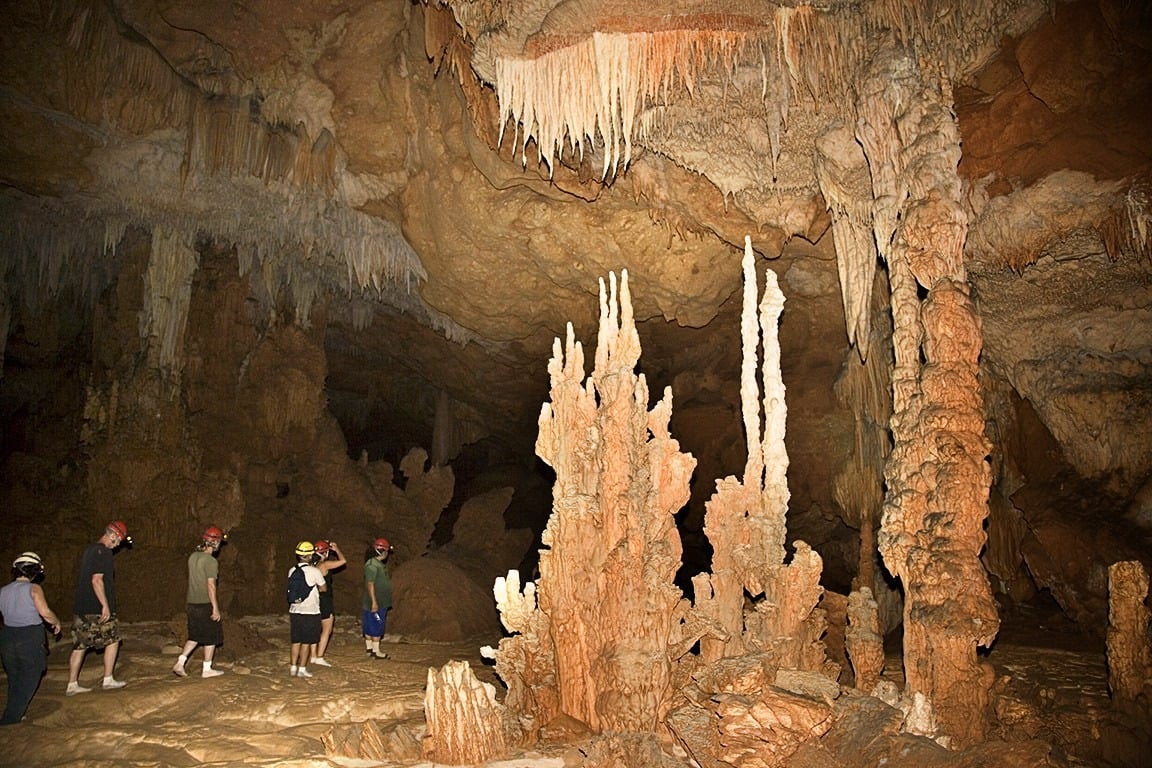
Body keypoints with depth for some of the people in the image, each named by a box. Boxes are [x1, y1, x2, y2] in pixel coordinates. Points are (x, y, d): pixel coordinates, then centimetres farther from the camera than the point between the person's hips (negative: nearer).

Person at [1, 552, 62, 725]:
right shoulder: (33, 588, -10)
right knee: (28, 681, 8)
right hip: (30, 639, -5)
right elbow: (45, 612, -19)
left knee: (14, 679, 20)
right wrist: (56, 623, -2)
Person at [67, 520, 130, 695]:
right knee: (113, 640, 7)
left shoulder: (89, 550, 15)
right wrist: (106, 605, -20)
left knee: (79, 646, 10)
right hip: (97, 609, -8)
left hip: (81, 607, 8)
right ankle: (108, 680, 11)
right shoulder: (103, 552, -14)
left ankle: (72, 685, 12)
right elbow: (97, 579, -21)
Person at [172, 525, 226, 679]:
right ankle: (206, 669, 12)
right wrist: (216, 608, -16)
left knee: (195, 636, 19)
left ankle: (180, 663, 11)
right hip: (206, 604, -7)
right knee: (211, 637, 6)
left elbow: (193, 579, 14)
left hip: (192, 603, 7)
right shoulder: (211, 561, -17)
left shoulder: (192, 557, 6)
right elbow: (211, 585, -18)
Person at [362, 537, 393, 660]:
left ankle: (369, 649, 21)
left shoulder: (379, 564, 13)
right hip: (375, 603, -10)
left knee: (369, 627, 15)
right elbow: (370, 584, -22)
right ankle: (376, 652, 2)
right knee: (376, 627, -4)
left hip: (381, 603, 10)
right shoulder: (372, 565, -19)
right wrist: (374, 602, -24)